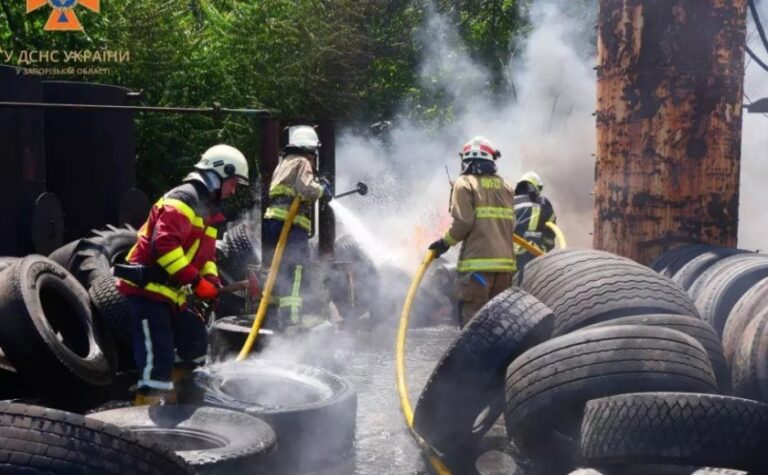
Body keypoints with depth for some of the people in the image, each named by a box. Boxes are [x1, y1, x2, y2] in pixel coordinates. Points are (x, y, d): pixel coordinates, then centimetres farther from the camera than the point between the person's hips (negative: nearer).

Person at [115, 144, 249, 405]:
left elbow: (205, 254, 23)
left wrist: (212, 281, 3)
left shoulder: (207, 210, 19)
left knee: (194, 342, 19)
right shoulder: (182, 200, -14)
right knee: (157, 358, -15)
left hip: (171, 294, 10)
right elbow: (164, 244, -27)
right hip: (148, 288, -10)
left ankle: (168, 397, 32)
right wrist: (196, 281, -24)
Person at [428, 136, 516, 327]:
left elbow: (463, 222, -12)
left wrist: (445, 242, 1)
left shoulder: (465, 184, -2)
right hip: (505, 261, 6)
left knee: (471, 316, -6)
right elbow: (511, 224, 14)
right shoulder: (505, 187, 16)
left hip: (477, 262, -6)